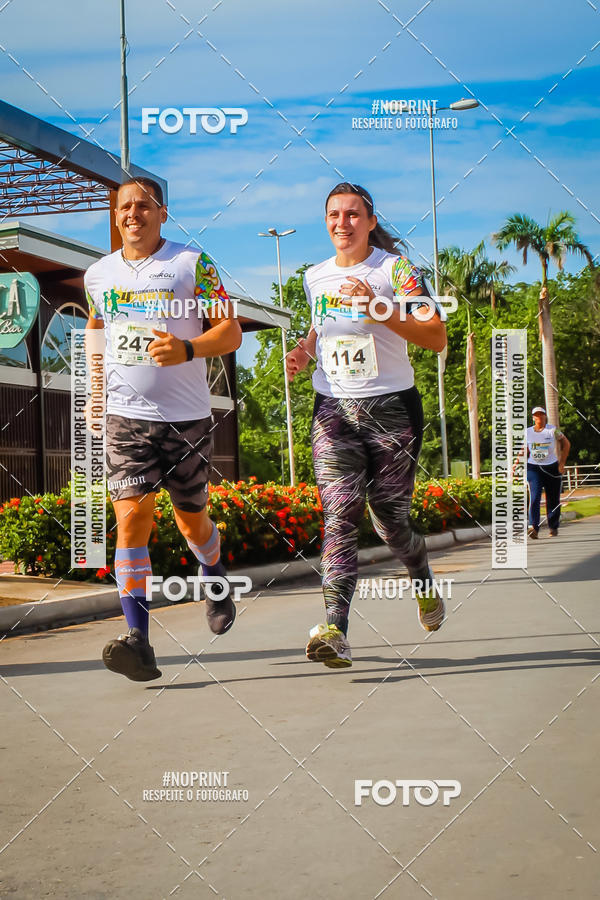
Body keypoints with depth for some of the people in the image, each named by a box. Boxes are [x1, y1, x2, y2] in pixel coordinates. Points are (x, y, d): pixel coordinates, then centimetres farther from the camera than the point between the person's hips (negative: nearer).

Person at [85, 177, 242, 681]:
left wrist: (188, 348, -25)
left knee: (191, 520, 12)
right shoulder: (98, 274, 9)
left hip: (187, 416, -1)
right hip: (126, 417, 2)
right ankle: (138, 641, -16)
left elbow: (230, 332, -7)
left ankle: (214, 577, 46)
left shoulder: (192, 264, -2)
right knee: (132, 517, -14)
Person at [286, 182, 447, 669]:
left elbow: (437, 337, -12)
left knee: (390, 519, 3)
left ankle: (424, 583, 36)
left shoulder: (395, 268, -4)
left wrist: (381, 310, -23)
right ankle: (336, 631, -20)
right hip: (333, 410, 3)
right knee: (339, 516, -12)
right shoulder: (315, 276, 13)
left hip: (392, 408, -3)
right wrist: (306, 349, 10)